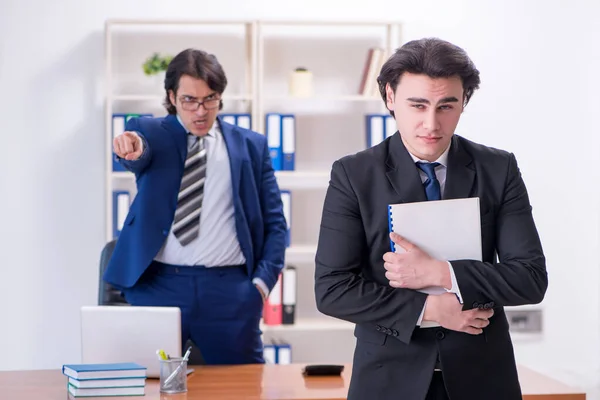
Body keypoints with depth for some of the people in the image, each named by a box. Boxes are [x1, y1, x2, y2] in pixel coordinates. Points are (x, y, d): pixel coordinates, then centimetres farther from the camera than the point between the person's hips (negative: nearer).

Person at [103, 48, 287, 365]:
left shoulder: (252, 146, 10)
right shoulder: (151, 133, 7)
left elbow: (274, 222, 11)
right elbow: (137, 155, -18)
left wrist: (263, 280, -2)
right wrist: (131, 147, -42)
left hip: (230, 291, 1)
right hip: (157, 286, -1)